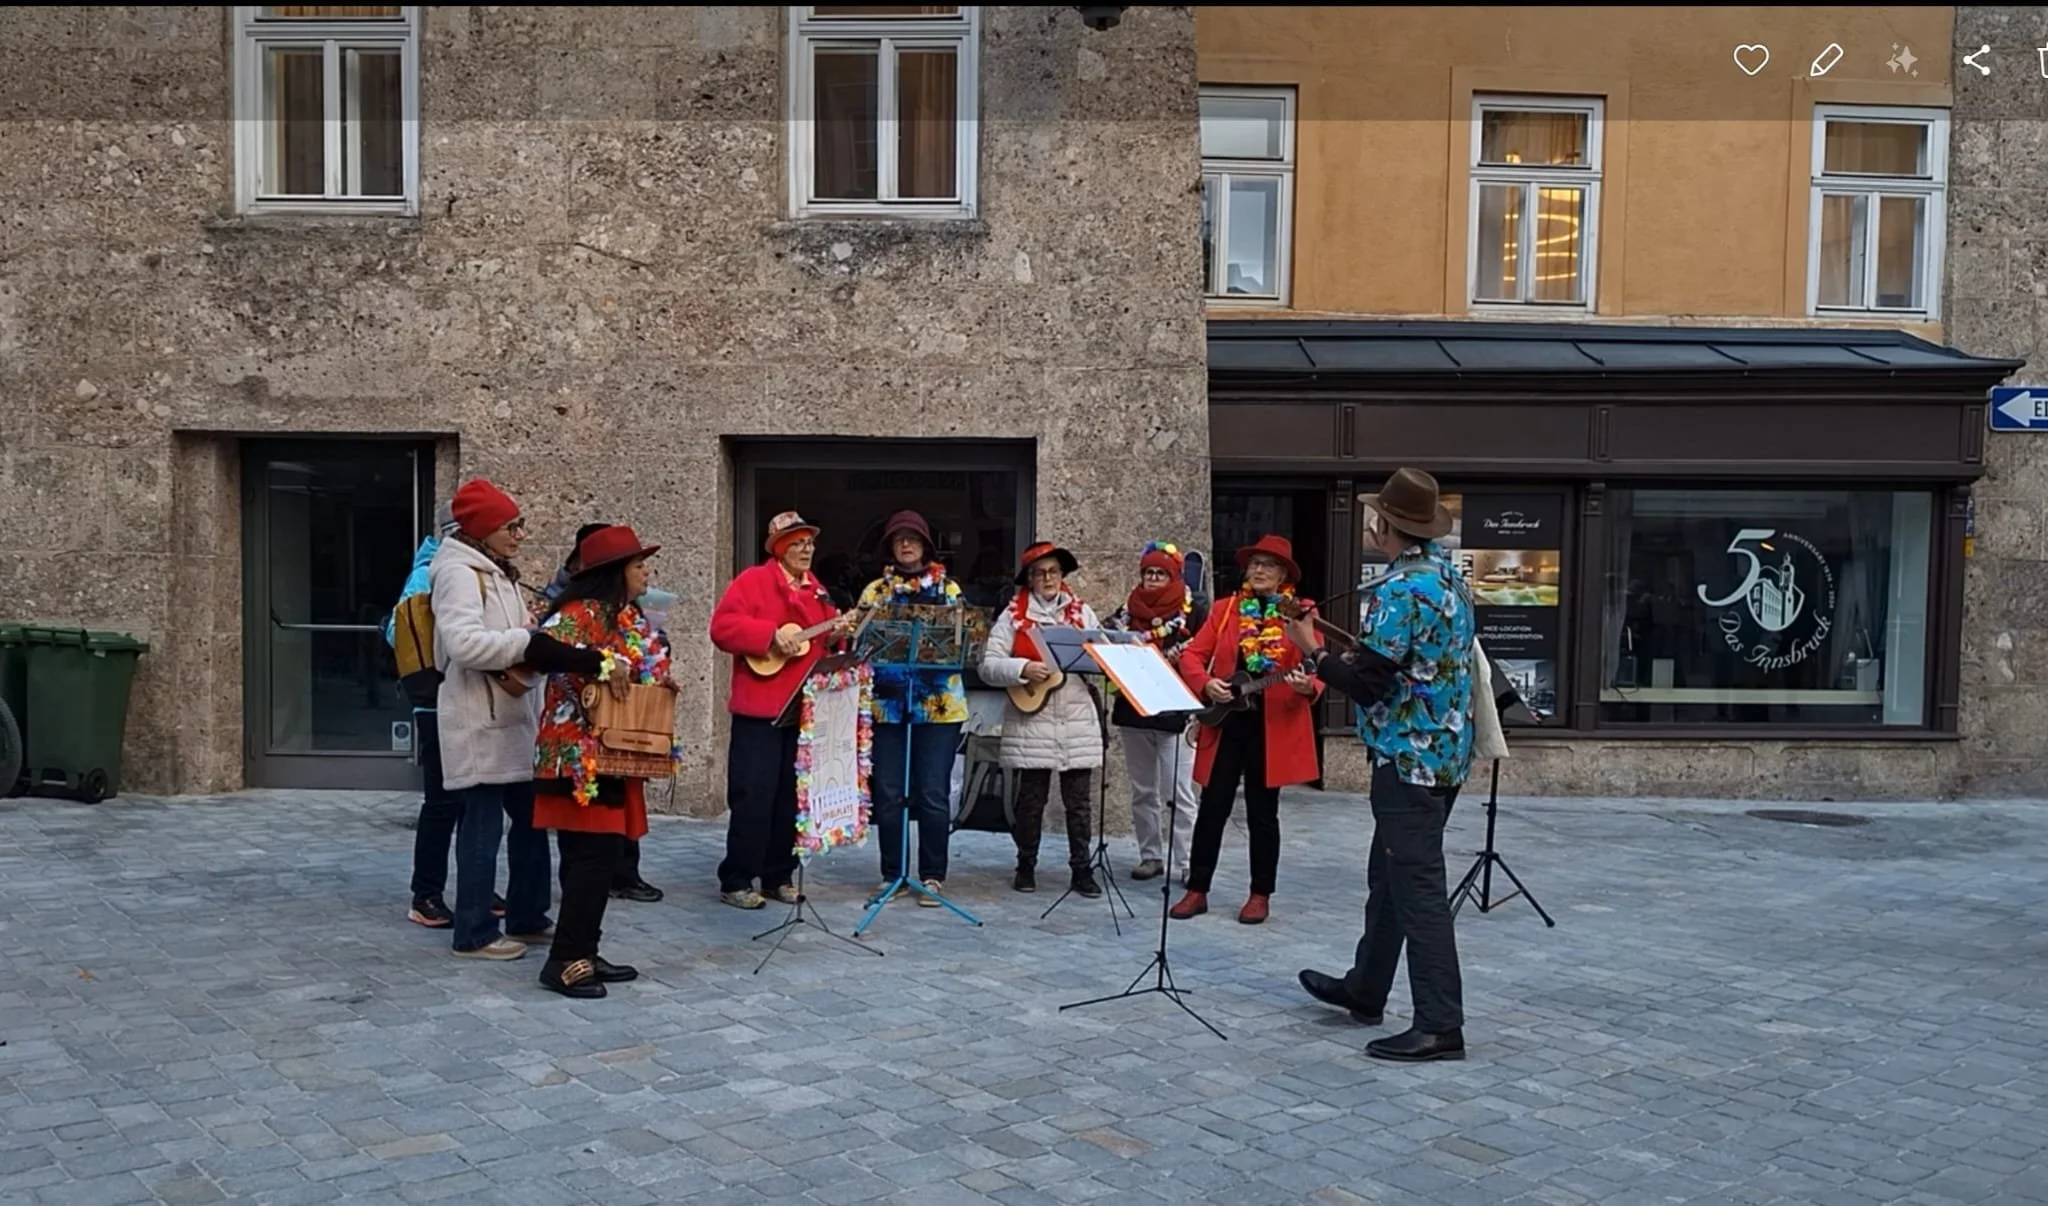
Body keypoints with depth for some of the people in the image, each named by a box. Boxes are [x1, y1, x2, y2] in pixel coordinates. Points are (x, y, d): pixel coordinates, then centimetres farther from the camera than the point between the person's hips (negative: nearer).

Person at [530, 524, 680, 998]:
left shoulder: (630, 619, 16)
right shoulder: (580, 613, -12)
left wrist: (661, 684, 5)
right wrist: (602, 662, -31)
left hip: (616, 752, 9)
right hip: (581, 754, -9)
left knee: (606, 853, 10)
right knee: (593, 854, -10)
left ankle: (585, 953, 17)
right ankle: (564, 961, -3)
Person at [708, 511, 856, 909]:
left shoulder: (816, 590, 16)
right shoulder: (753, 580, -4)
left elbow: (823, 646, 20)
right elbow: (723, 627, -14)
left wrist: (837, 633, -2)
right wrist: (771, 636, -22)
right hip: (759, 707, -6)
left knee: (790, 796, 10)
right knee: (753, 795, -6)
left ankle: (778, 877, 19)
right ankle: (736, 881, 2)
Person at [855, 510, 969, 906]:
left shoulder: (948, 589, 8)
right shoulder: (875, 591, 11)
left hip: (939, 705, -1)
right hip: (887, 704, 1)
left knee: (934, 795, -1)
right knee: (888, 795, 4)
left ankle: (933, 876, 9)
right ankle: (891, 873, 16)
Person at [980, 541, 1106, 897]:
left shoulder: (1082, 613, 11)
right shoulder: (1014, 615, 3)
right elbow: (988, 666, -3)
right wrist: (1023, 669, -18)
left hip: (1077, 720, 2)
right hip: (1031, 721, -2)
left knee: (1078, 800, 5)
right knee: (1031, 798, 5)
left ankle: (1082, 869, 13)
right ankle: (1026, 866, 19)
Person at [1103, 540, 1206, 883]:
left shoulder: (1193, 613, -1)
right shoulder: (1127, 610, 10)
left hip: (1174, 713, -5)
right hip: (1133, 711, 5)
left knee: (1177, 793, -5)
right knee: (1142, 791, 12)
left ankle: (1187, 863, -1)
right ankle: (1150, 856, 22)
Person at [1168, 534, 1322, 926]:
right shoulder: (1225, 609, 8)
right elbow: (1191, 654, 6)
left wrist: (1307, 686, -27)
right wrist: (1206, 684, -13)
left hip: (1275, 727, -2)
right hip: (1226, 722, 2)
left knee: (1262, 814, 6)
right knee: (1211, 808, 5)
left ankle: (1261, 895, 18)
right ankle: (1197, 890, 15)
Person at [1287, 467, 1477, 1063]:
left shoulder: (1401, 589, -20)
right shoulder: (1450, 576, 11)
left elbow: (1366, 682, -21)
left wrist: (1313, 650, -8)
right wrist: (1361, 651, 15)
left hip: (1412, 757, -10)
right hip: (1444, 750, 10)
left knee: (1417, 889, -5)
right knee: (1389, 876, 19)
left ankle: (1440, 1027, -1)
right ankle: (1365, 989, 32)